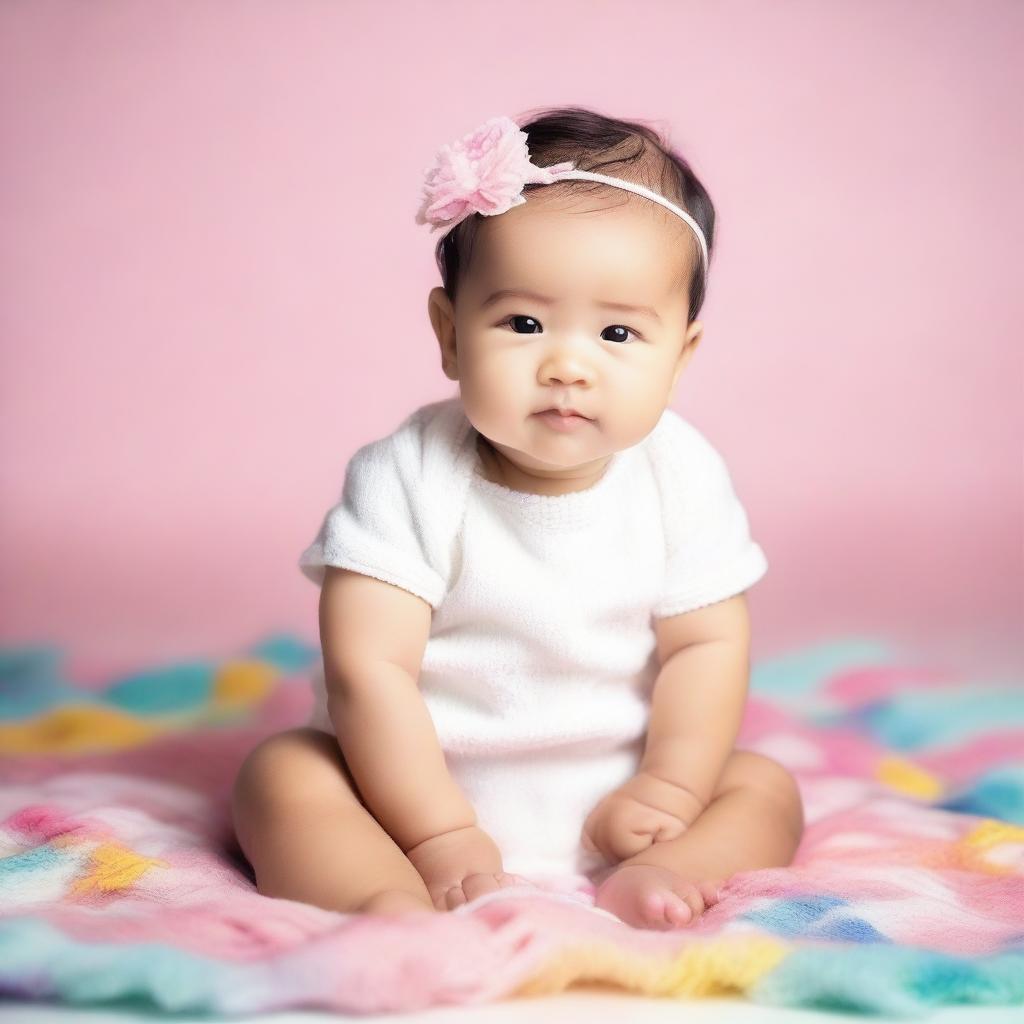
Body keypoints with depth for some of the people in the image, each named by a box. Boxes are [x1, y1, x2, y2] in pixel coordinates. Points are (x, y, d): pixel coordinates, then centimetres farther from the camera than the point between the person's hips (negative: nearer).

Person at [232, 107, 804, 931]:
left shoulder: (683, 478, -10)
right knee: (281, 775, -20)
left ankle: (649, 881, -30)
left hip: (609, 804, 3)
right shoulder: (407, 478, -19)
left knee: (764, 787, -9)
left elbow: (707, 644, -6)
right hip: (421, 788, -2)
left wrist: (668, 791, -16)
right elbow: (368, 667, -21)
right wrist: (437, 838, -23)